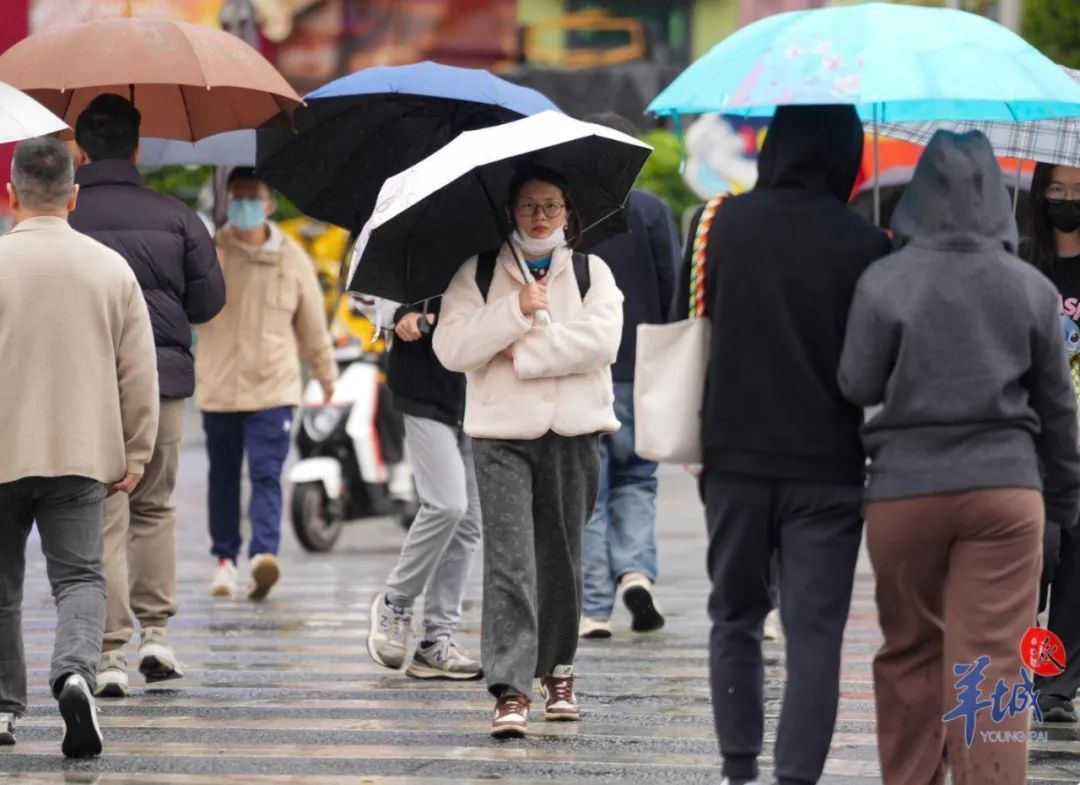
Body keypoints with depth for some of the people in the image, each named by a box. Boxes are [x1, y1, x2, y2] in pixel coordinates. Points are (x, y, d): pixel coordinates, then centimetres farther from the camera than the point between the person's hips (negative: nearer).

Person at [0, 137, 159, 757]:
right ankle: (75, 672, -25)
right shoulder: (111, 268, 1)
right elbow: (140, 374, 4)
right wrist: (135, 455, 11)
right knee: (80, 575, 1)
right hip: (81, 453, 1)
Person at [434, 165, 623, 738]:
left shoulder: (591, 272, 9)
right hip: (502, 436, -1)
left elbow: (602, 339, -8)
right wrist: (517, 310, -13)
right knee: (508, 559, -13)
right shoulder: (478, 274, 8)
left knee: (562, 557, 9)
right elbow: (451, 346, -4)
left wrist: (524, 352, -10)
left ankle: (557, 668, 29)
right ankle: (510, 690, -19)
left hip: (573, 435, 2)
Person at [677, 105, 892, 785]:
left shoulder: (723, 225, -2)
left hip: (735, 457, 2)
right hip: (827, 467, -2)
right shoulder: (863, 245, -8)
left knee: (735, 619, 17)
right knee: (815, 633, 0)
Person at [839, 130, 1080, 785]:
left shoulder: (885, 282, -7)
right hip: (1006, 488, 0)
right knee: (993, 667, -2)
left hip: (905, 490, 0)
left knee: (909, 656, 14)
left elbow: (857, 386, -3)